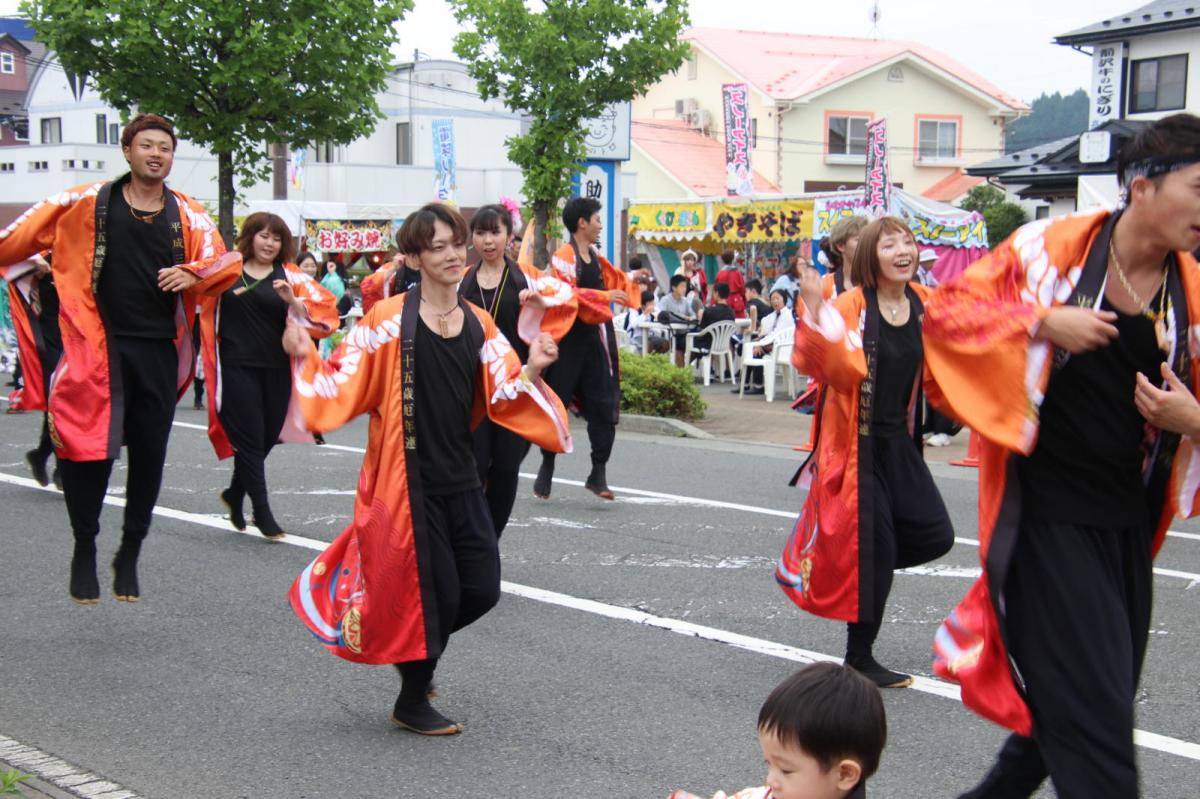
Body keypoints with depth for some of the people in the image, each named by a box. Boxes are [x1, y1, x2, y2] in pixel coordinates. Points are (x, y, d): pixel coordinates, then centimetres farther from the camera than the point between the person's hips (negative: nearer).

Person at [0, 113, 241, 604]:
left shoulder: (186, 215, 7)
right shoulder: (89, 204, 2)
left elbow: (227, 263, 6)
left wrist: (192, 274, -12)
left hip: (159, 351, 2)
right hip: (102, 346, -2)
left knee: (149, 456, 7)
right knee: (88, 449, -5)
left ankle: (129, 556, 25)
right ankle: (84, 551, 15)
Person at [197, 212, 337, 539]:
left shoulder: (290, 276, 6)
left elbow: (322, 312, -1)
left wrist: (293, 301, -17)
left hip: (276, 368, 3)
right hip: (238, 367, -3)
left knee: (267, 438, 10)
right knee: (251, 439, -3)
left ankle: (235, 494, 33)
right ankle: (262, 512, 5)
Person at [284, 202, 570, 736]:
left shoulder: (479, 326, 7)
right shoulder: (388, 321, -9)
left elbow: (502, 400, 8)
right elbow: (346, 386, -9)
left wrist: (532, 372, -9)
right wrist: (305, 358, -23)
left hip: (460, 481, 6)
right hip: (407, 481, -5)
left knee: (483, 589, 6)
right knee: (433, 594, -2)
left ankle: (418, 650, 37)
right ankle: (412, 703, 23)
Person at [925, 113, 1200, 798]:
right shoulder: (1052, 248, -8)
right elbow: (946, 313, -5)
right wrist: (1043, 321, -18)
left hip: (1127, 522, 6)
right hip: (1047, 512, -6)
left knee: (1071, 705, 17)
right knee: (1093, 715, -8)